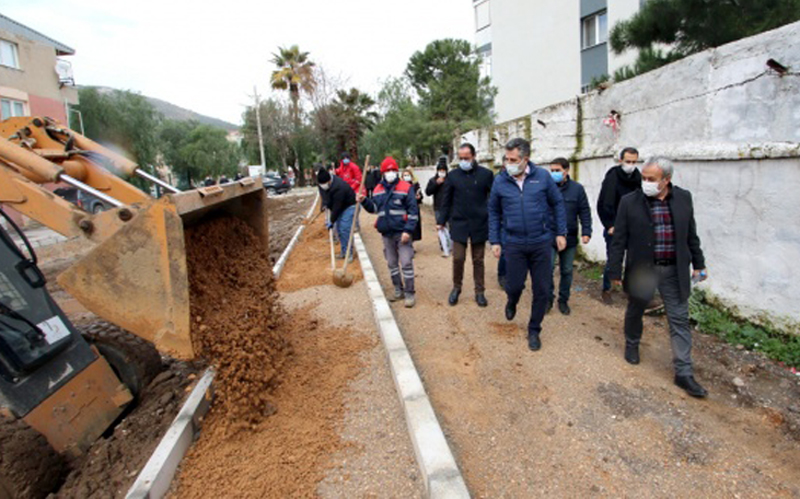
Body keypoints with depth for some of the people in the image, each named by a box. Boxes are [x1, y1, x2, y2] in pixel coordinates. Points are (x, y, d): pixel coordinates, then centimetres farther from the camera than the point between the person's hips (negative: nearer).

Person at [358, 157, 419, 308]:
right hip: (386, 233, 6)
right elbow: (374, 208, 18)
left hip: (402, 232, -5)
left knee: (406, 263, -4)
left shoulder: (406, 187, -6)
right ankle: (398, 290, 28)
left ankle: (409, 294, 6)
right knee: (392, 264, 14)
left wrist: (408, 230, -16)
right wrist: (364, 201, -1)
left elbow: (413, 211, -9)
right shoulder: (378, 189, 9)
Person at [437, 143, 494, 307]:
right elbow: (446, 200, 6)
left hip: (480, 224, 0)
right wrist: (441, 220, 2)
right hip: (459, 224, 1)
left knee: (478, 260, 9)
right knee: (458, 258, 1)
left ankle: (480, 292, 22)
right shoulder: (452, 176, 2)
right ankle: (456, 288, 22)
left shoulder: (486, 174, -2)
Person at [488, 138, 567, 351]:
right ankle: (512, 302, 43)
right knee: (514, 285, 5)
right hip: (514, 244, 0)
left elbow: (557, 203, 5)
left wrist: (561, 232, 3)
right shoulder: (500, 180, -3)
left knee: (542, 290, 6)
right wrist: (494, 241, 3)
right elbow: (494, 212, 6)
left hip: (542, 243, 0)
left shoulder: (543, 176, -5)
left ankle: (534, 330, 27)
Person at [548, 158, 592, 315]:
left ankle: (563, 300, 26)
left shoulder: (577, 189, 0)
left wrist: (586, 232, -5)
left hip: (570, 238, 2)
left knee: (567, 271, 11)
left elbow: (585, 212, 3)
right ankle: (549, 298, 14)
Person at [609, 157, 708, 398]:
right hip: (641, 268, -2)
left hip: (675, 270, 2)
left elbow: (691, 234, 9)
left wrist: (698, 263, 10)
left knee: (680, 320, 4)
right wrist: (615, 271, -6)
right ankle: (632, 344, 43)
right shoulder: (630, 202, -9)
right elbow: (619, 240, -6)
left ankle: (684, 373, 12)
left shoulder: (684, 198, 0)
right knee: (635, 311, 16)